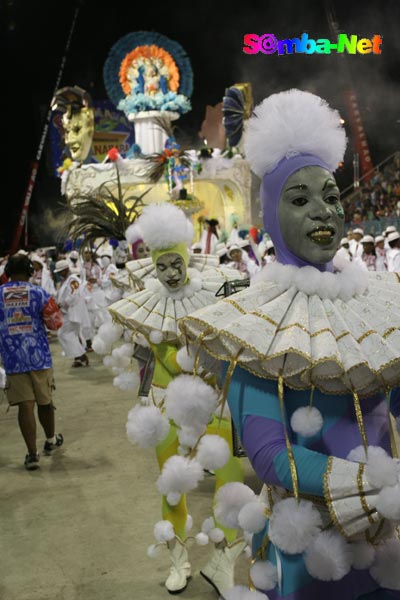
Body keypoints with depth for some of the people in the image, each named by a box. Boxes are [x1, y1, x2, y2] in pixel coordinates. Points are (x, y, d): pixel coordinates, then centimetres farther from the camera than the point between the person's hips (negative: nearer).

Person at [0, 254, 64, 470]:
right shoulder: (39, 293, -6)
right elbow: (56, 323, -3)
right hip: (39, 356, 0)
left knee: (25, 405, 2)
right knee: (45, 401, 17)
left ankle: (32, 453, -1)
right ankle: (51, 440, 37)